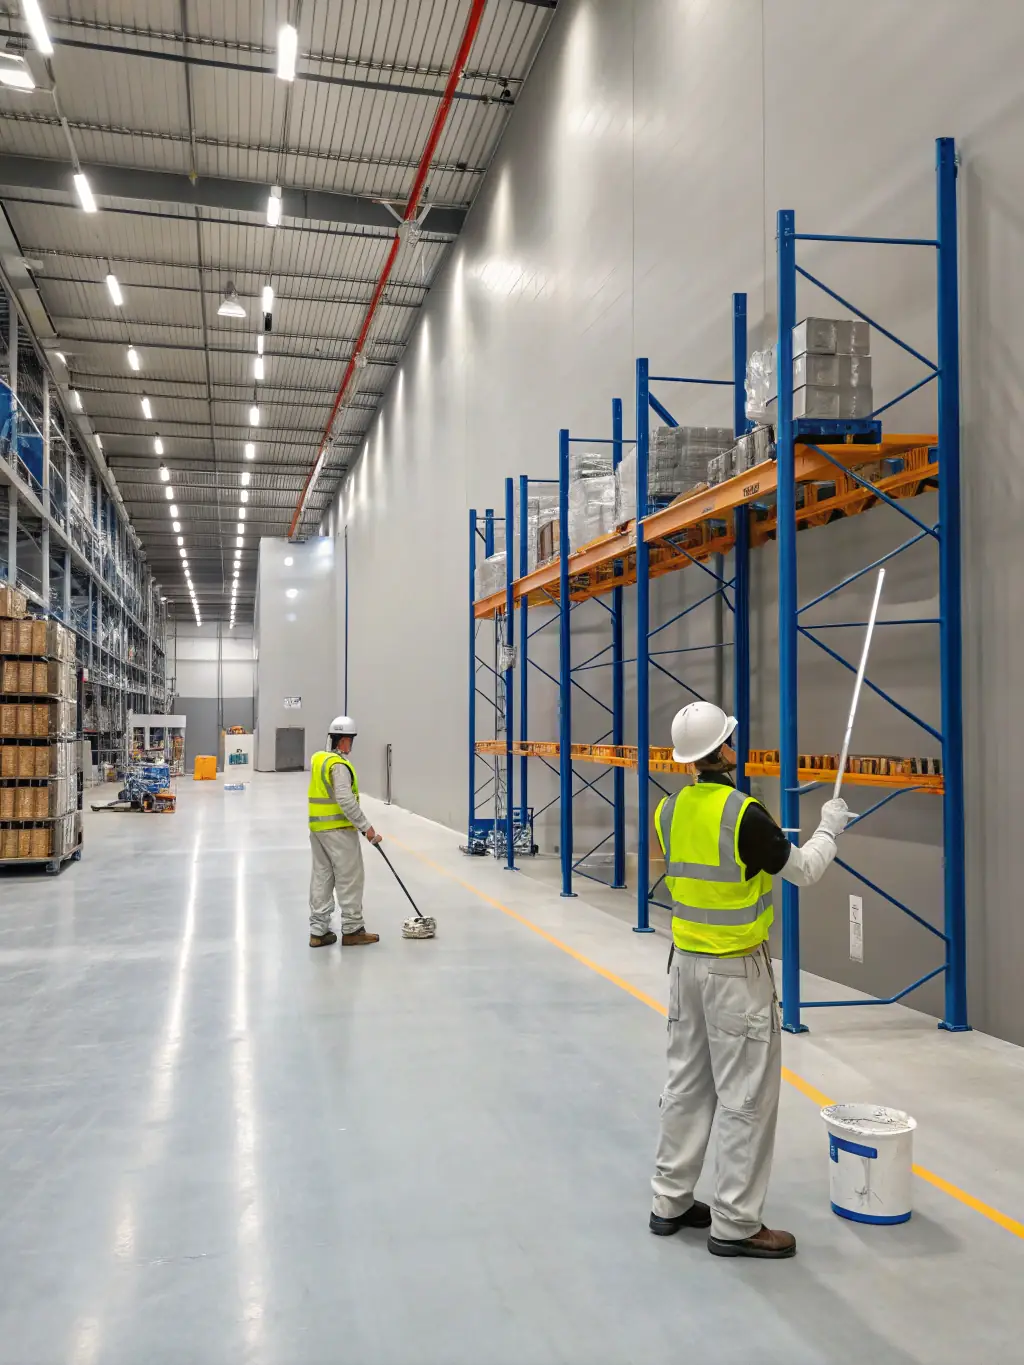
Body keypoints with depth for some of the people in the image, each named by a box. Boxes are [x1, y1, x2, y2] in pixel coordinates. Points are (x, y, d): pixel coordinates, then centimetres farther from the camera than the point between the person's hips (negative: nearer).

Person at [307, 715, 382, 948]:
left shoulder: (317, 758, 10)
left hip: (316, 827, 9)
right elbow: (346, 800, -24)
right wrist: (366, 827, -19)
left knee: (322, 877, 12)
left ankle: (318, 931, 15)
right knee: (349, 878, 1)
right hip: (338, 829, -9)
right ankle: (352, 930, 7)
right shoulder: (339, 764, -18)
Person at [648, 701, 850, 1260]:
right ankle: (734, 1225, 11)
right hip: (737, 970, -7)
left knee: (686, 1084, 16)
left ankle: (670, 1203, 26)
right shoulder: (744, 814, -21)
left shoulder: (670, 811, 0)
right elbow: (803, 871, -7)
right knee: (745, 1097, 3)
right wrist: (828, 829, 10)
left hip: (687, 961, 7)